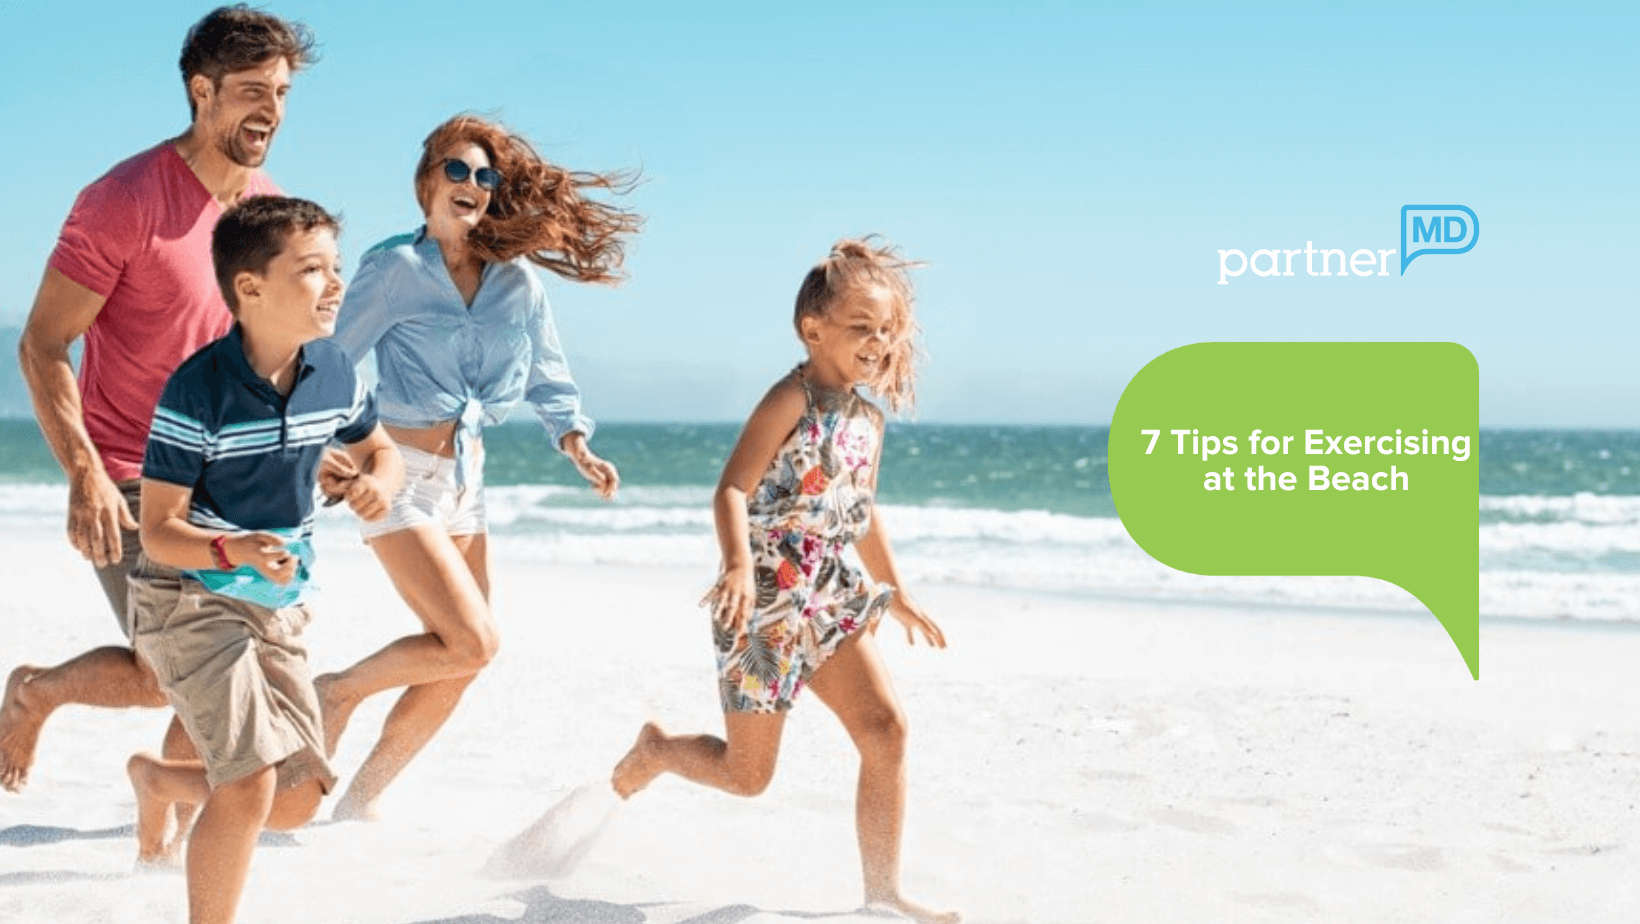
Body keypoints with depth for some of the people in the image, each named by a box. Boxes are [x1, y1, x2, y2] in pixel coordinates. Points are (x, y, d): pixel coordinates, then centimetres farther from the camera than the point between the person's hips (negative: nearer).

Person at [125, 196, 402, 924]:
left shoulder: (334, 374, -5)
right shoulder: (198, 390, -23)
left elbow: (378, 450, 15)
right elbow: (158, 533, -20)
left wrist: (379, 481, -10)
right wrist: (235, 551, -40)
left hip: (278, 604, 7)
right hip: (190, 599, -7)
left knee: (297, 802, 10)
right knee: (250, 784, -20)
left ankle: (157, 779, 38)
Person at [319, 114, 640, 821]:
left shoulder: (517, 279, 6)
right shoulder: (395, 267, -9)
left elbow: (547, 377, 13)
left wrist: (575, 443, -3)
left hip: (466, 482, 6)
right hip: (401, 478, -6)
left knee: (455, 670, 6)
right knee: (472, 644, -17)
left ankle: (360, 800, 21)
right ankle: (339, 690, 7)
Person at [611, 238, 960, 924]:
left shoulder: (868, 418, 11)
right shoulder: (792, 400, -13)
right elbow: (732, 490, -21)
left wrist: (896, 594, 29)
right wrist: (739, 565, -37)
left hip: (828, 601, 7)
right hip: (764, 603, -7)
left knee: (885, 727, -9)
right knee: (746, 774, 2)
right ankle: (653, 750, 34)